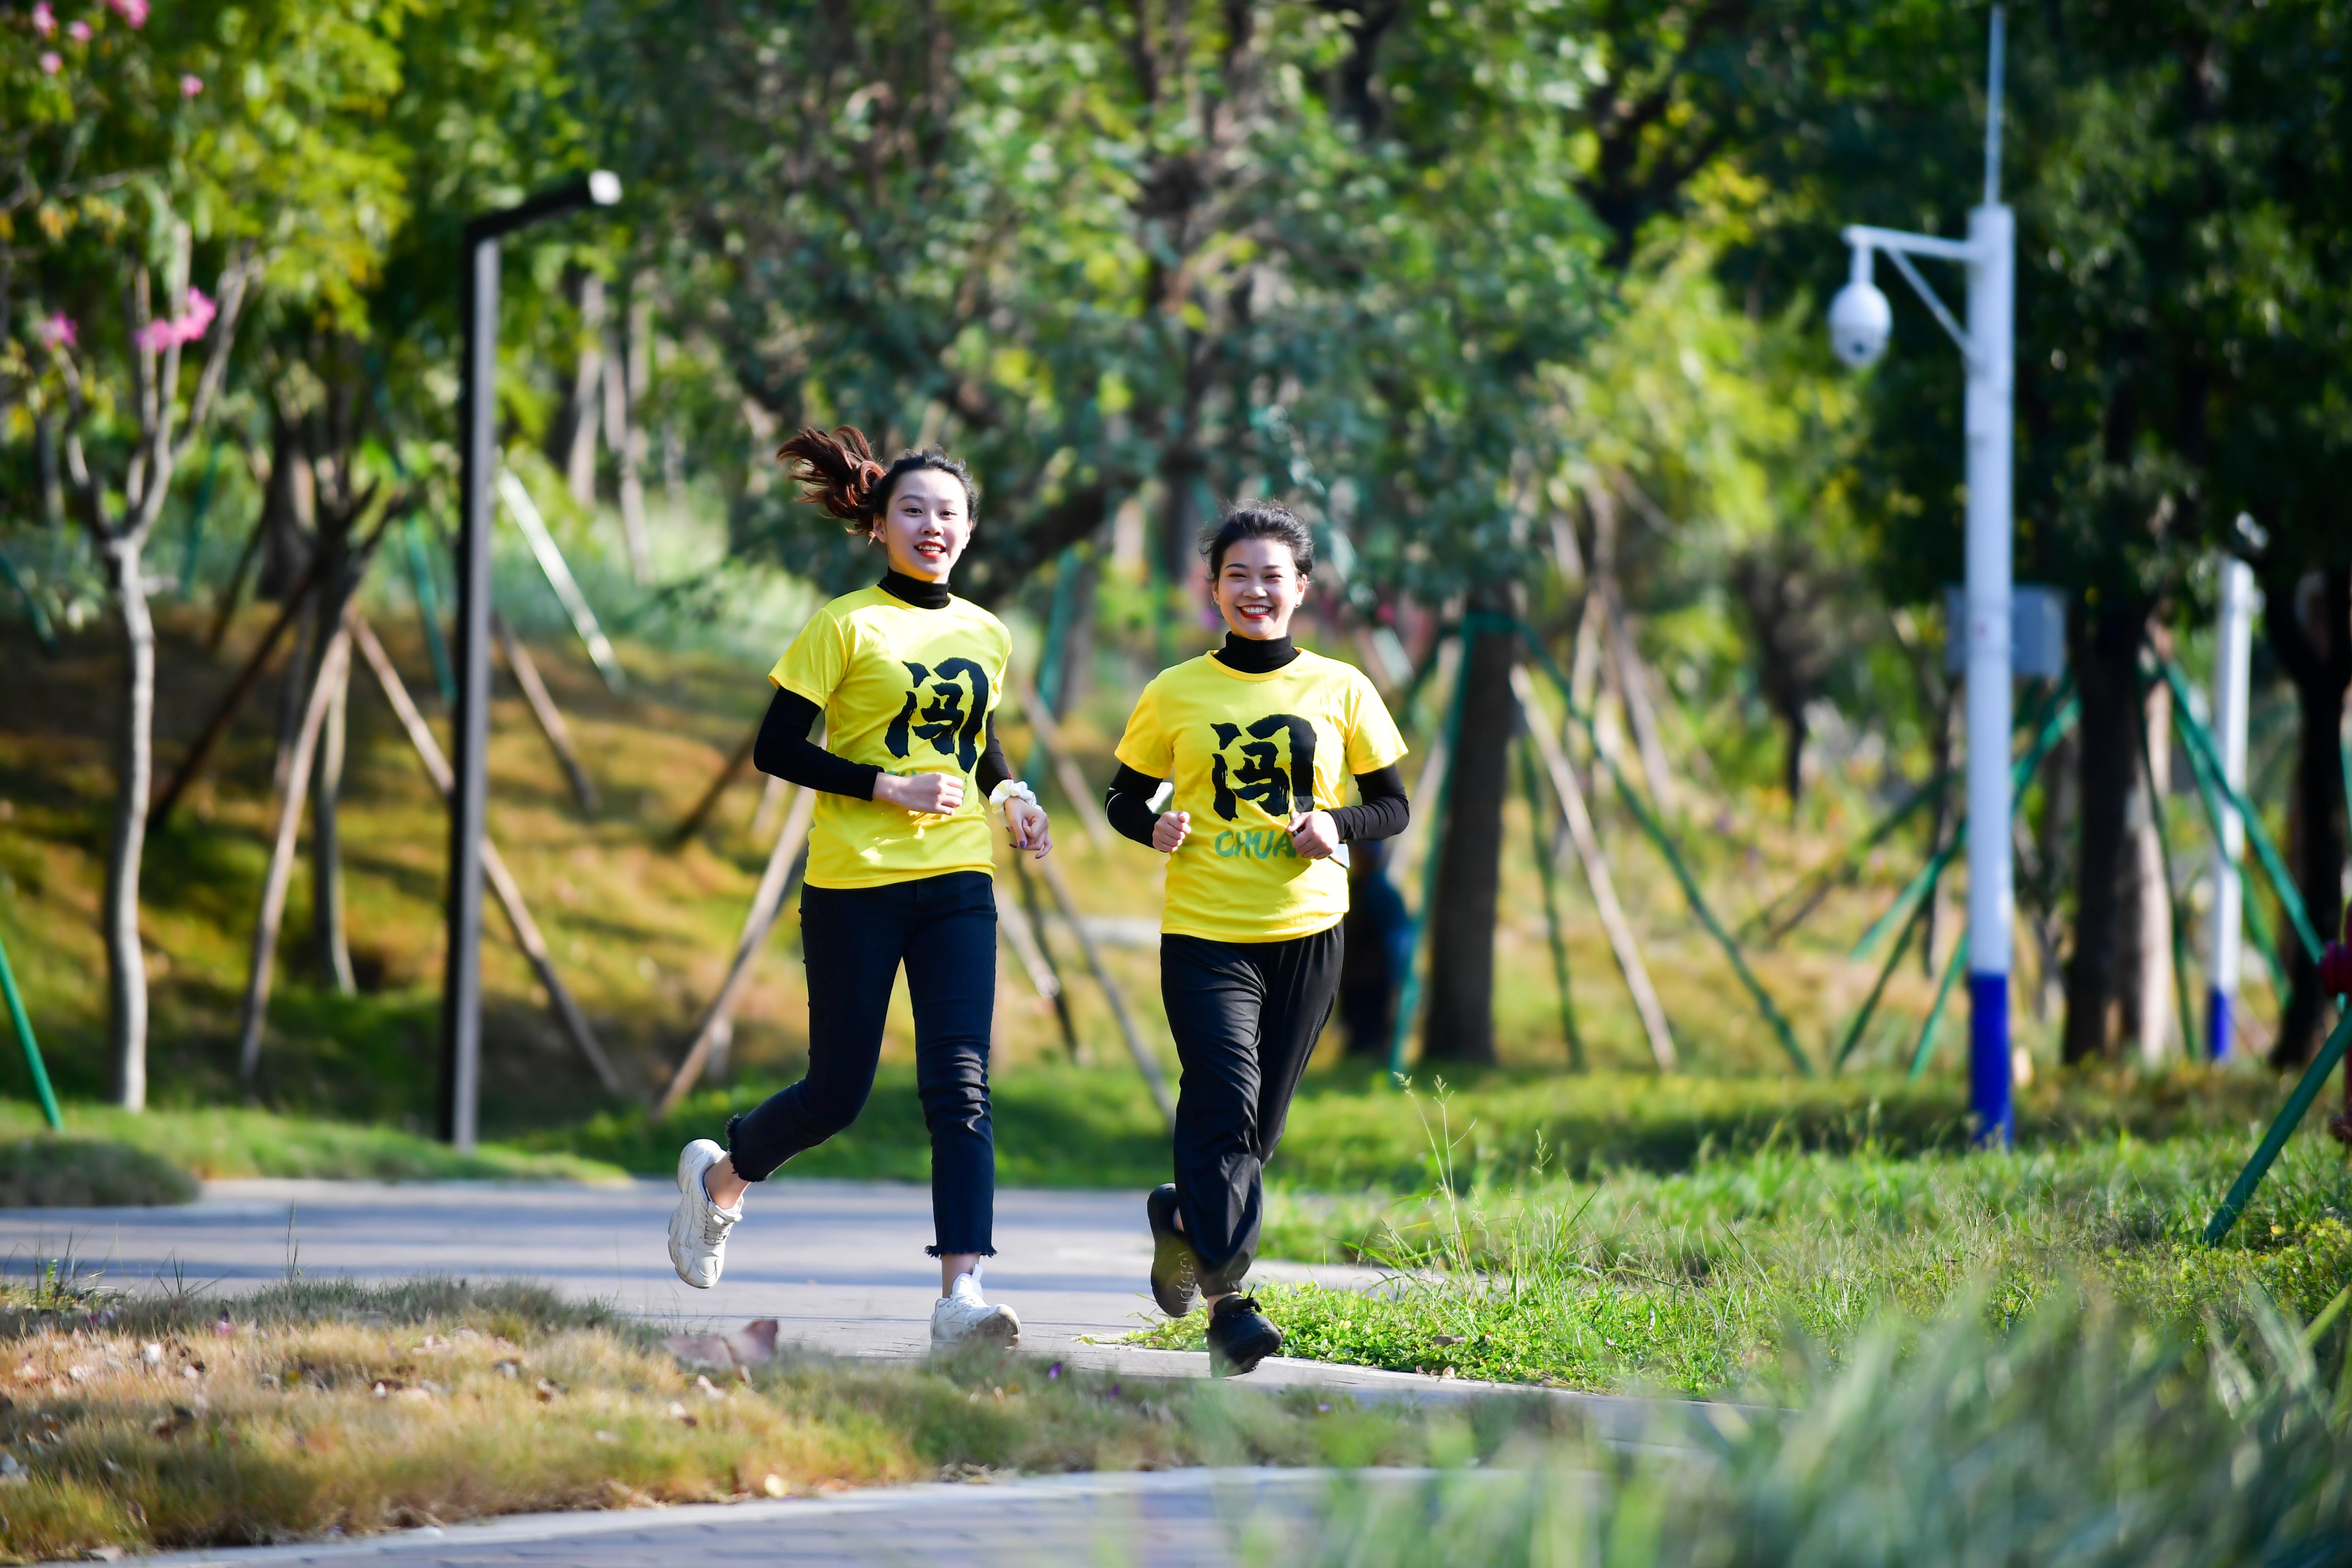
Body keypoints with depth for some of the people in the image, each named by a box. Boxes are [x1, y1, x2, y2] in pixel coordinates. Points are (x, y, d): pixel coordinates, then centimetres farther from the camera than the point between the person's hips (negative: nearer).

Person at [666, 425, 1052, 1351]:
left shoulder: (985, 636, 12)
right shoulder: (847, 626, -5)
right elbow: (776, 749, -7)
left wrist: (1009, 794, 7)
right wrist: (888, 787, -16)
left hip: (957, 883, 4)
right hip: (855, 886, -4)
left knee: (960, 1088, -11)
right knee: (838, 1094, 4)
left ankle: (961, 1298, -18)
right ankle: (720, 1176, 35)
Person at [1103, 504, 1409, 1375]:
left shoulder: (1341, 690, 4)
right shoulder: (1175, 694, 2)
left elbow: (1393, 806, 10)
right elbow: (1125, 798, 11)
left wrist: (1336, 827, -11)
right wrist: (1155, 828, -11)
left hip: (1307, 934, 2)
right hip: (1204, 935, -2)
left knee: (1254, 1126, 8)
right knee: (1227, 1106, -18)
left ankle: (1185, 1218, 34)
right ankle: (1228, 1296, -16)